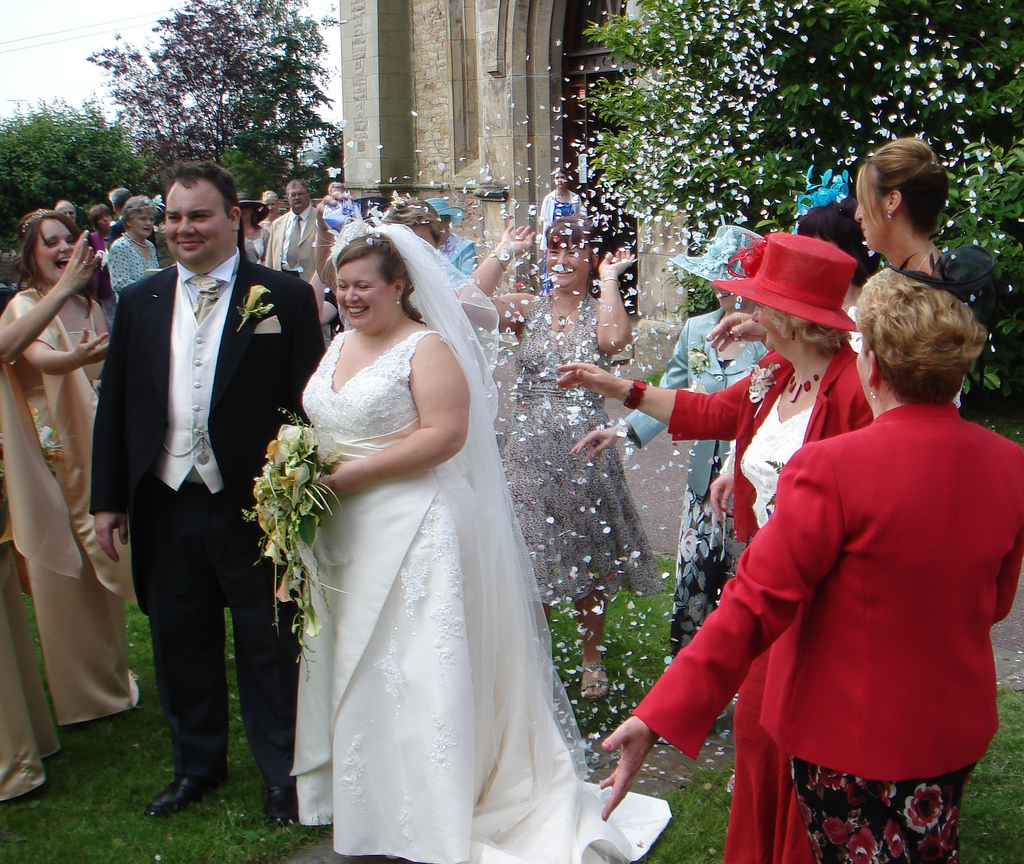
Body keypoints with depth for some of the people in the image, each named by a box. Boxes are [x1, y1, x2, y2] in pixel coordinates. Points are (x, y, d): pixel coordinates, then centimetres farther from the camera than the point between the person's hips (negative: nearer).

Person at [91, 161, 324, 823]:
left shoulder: (285, 297, -5)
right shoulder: (139, 302, 7)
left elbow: (311, 406, -5)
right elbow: (115, 405, 10)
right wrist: (109, 498, 7)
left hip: (253, 511, -4)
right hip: (164, 508, 4)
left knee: (268, 649, 10)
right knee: (181, 644, 17)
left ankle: (283, 774, 28)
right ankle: (198, 764, 38)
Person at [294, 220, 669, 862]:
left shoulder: (427, 347, -10)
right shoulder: (340, 346, 14)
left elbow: (444, 434, -21)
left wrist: (348, 474, -21)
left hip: (411, 526, -8)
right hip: (341, 532, 8)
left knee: (409, 662, -3)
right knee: (350, 663, 13)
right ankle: (360, 803, 27)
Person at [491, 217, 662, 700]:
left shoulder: (601, 311, 2)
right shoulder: (527, 309, 5)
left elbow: (615, 340, -24)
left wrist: (609, 280, -12)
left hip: (586, 448, -1)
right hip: (530, 448, 1)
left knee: (589, 560, 9)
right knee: (530, 559, 4)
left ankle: (591, 660, 28)